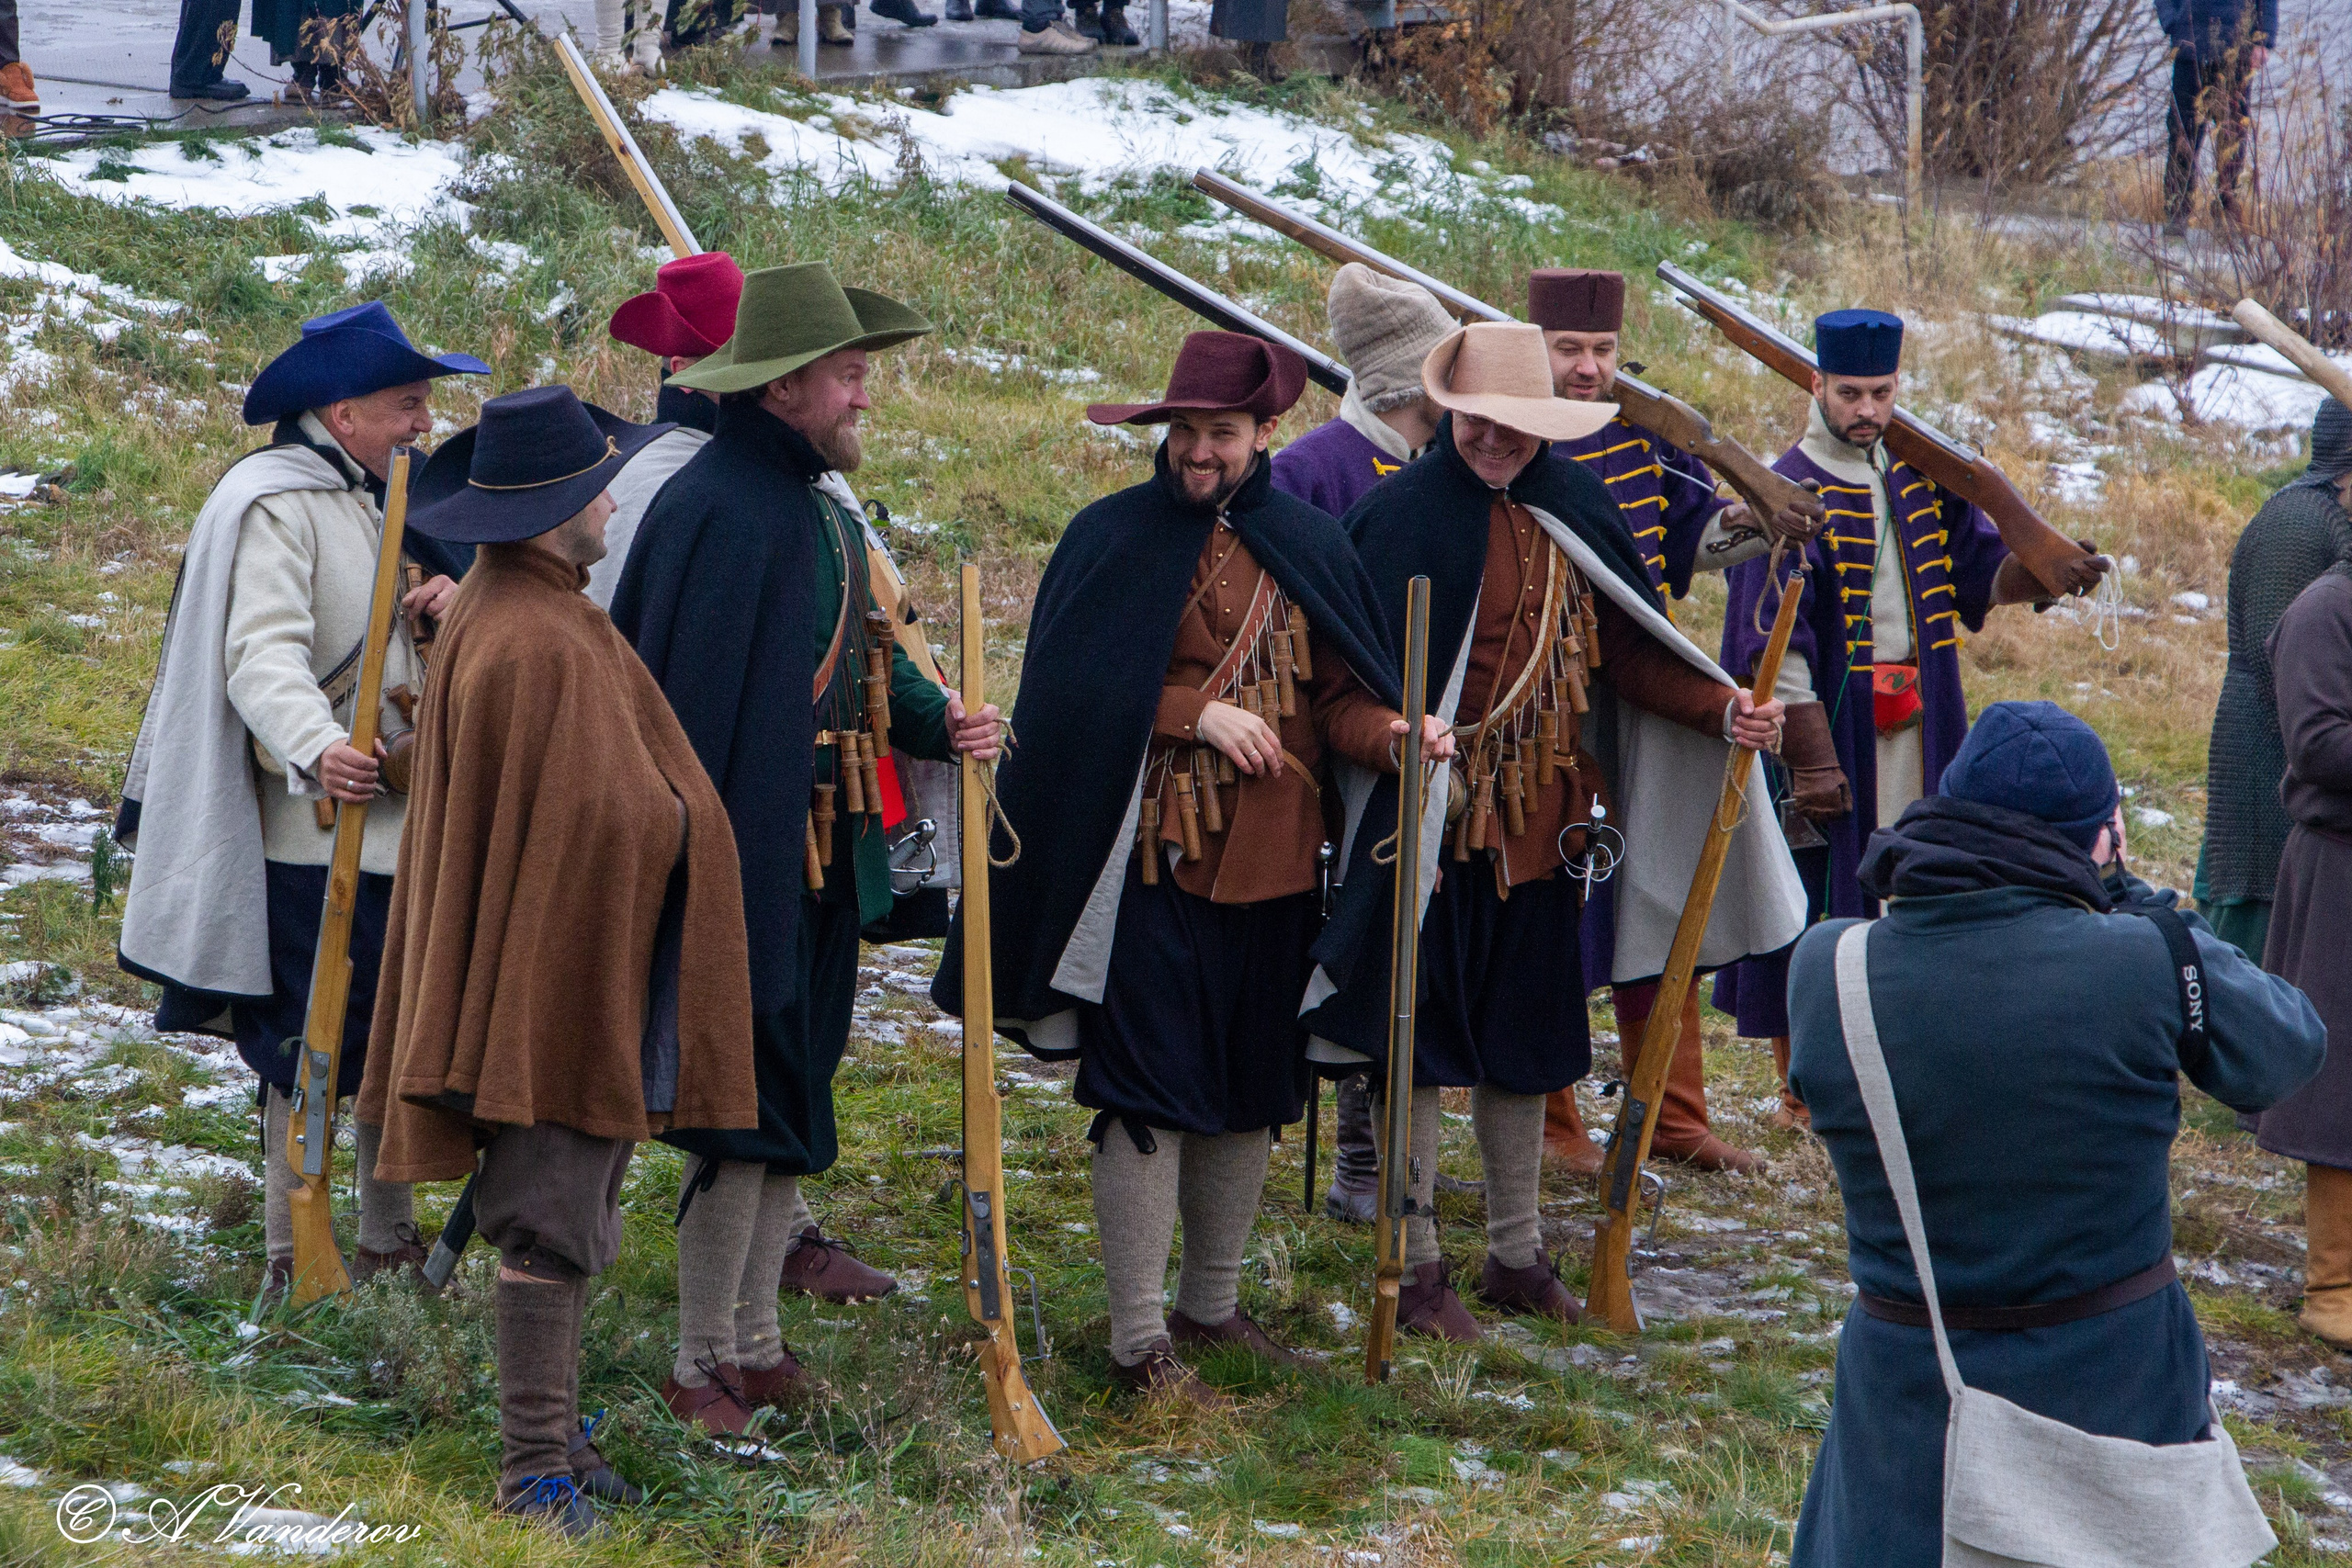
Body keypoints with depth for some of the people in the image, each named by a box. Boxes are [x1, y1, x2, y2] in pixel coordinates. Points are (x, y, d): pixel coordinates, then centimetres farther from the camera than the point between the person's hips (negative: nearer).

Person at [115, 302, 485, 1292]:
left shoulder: (377, 501, 15)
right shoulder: (274, 505, -14)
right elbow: (263, 653, -27)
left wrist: (454, 598, -4)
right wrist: (316, 749, -46)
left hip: (399, 822, 9)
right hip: (314, 832, -9)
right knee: (312, 1045, -5)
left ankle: (389, 1246, 25)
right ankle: (294, 1263, 3)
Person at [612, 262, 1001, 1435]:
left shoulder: (813, 502, 13)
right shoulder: (716, 508, -19)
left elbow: (861, 657, 20)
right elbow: (689, 707, -22)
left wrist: (938, 721, 0)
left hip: (816, 863, 10)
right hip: (740, 861, -10)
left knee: (791, 1096, 14)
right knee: (744, 1108, -5)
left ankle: (752, 1345, 24)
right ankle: (704, 1369, 4)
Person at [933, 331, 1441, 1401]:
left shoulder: (1306, 547, 8)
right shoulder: (1112, 539, -4)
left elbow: (1335, 697, 6)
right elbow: (1071, 691, -8)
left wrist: (1389, 733, -15)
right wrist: (1194, 715, -17)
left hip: (1269, 866, 5)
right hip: (1152, 860, -5)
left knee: (1251, 1094, 13)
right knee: (1148, 1097, -6)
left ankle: (1211, 1305, 28)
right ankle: (1139, 1339, 0)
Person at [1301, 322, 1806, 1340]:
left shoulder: (1572, 513, 5)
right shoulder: (1403, 515, -10)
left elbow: (1627, 650, 5)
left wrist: (1723, 711, -10)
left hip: (1538, 823, 5)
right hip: (1432, 819, -5)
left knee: (1524, 1041, 14)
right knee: (1422, 1039, 2)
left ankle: (1516, 1255, 26)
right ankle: (1414, 1266, 12)